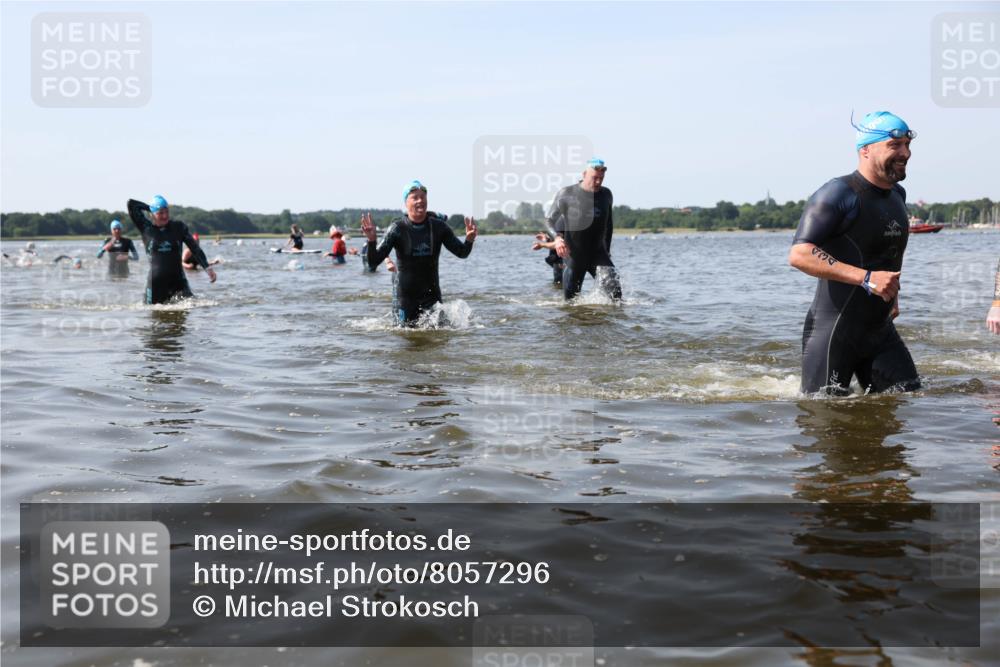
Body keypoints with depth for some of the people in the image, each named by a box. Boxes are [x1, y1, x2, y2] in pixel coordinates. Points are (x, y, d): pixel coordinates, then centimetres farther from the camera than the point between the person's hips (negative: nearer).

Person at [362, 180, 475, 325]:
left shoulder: (438, 226, -4)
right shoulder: (397, 229, -11)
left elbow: (461, 253, -1)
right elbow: (374, 262, -14)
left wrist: (469, 240, -23)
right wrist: (371, 240, -33)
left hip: (431, 293, 2)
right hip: (404, 295, -2)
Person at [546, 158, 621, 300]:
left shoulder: (606, 195, 5)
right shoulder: (566, 194, -7)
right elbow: (551, 220, -3)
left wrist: (607, 250, 20)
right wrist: (557, 238, -23)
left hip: (598, 252, 2)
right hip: (573, 255, -2)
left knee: (613, 285, -22)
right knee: (571, 299, 6)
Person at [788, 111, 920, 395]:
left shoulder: (897, 195, 12)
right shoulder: (839, 194, -15)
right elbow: (799, 255, -26)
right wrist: (866, 278, -30)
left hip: (880, 329, 8)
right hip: (832, 331, -7)